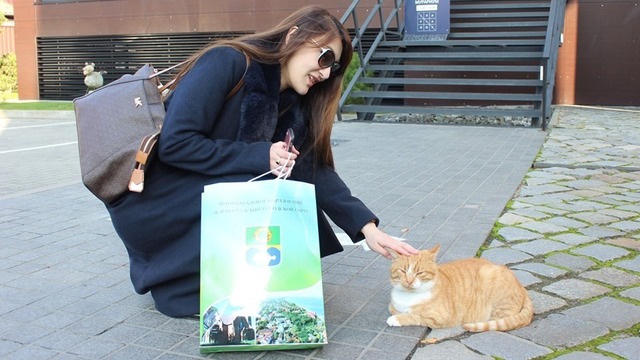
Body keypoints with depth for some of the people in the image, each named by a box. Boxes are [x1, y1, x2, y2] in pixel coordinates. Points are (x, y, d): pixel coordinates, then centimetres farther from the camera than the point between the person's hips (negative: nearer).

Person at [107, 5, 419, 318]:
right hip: (148, 198, -7)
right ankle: (184, 287, -6)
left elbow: (314, 171, -3)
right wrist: (260, 156, -24)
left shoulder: (290, 104, 3)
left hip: (202, 193, 8)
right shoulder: (226, 62, -19)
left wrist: (368, 228, -13)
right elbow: (174, 144, -24)